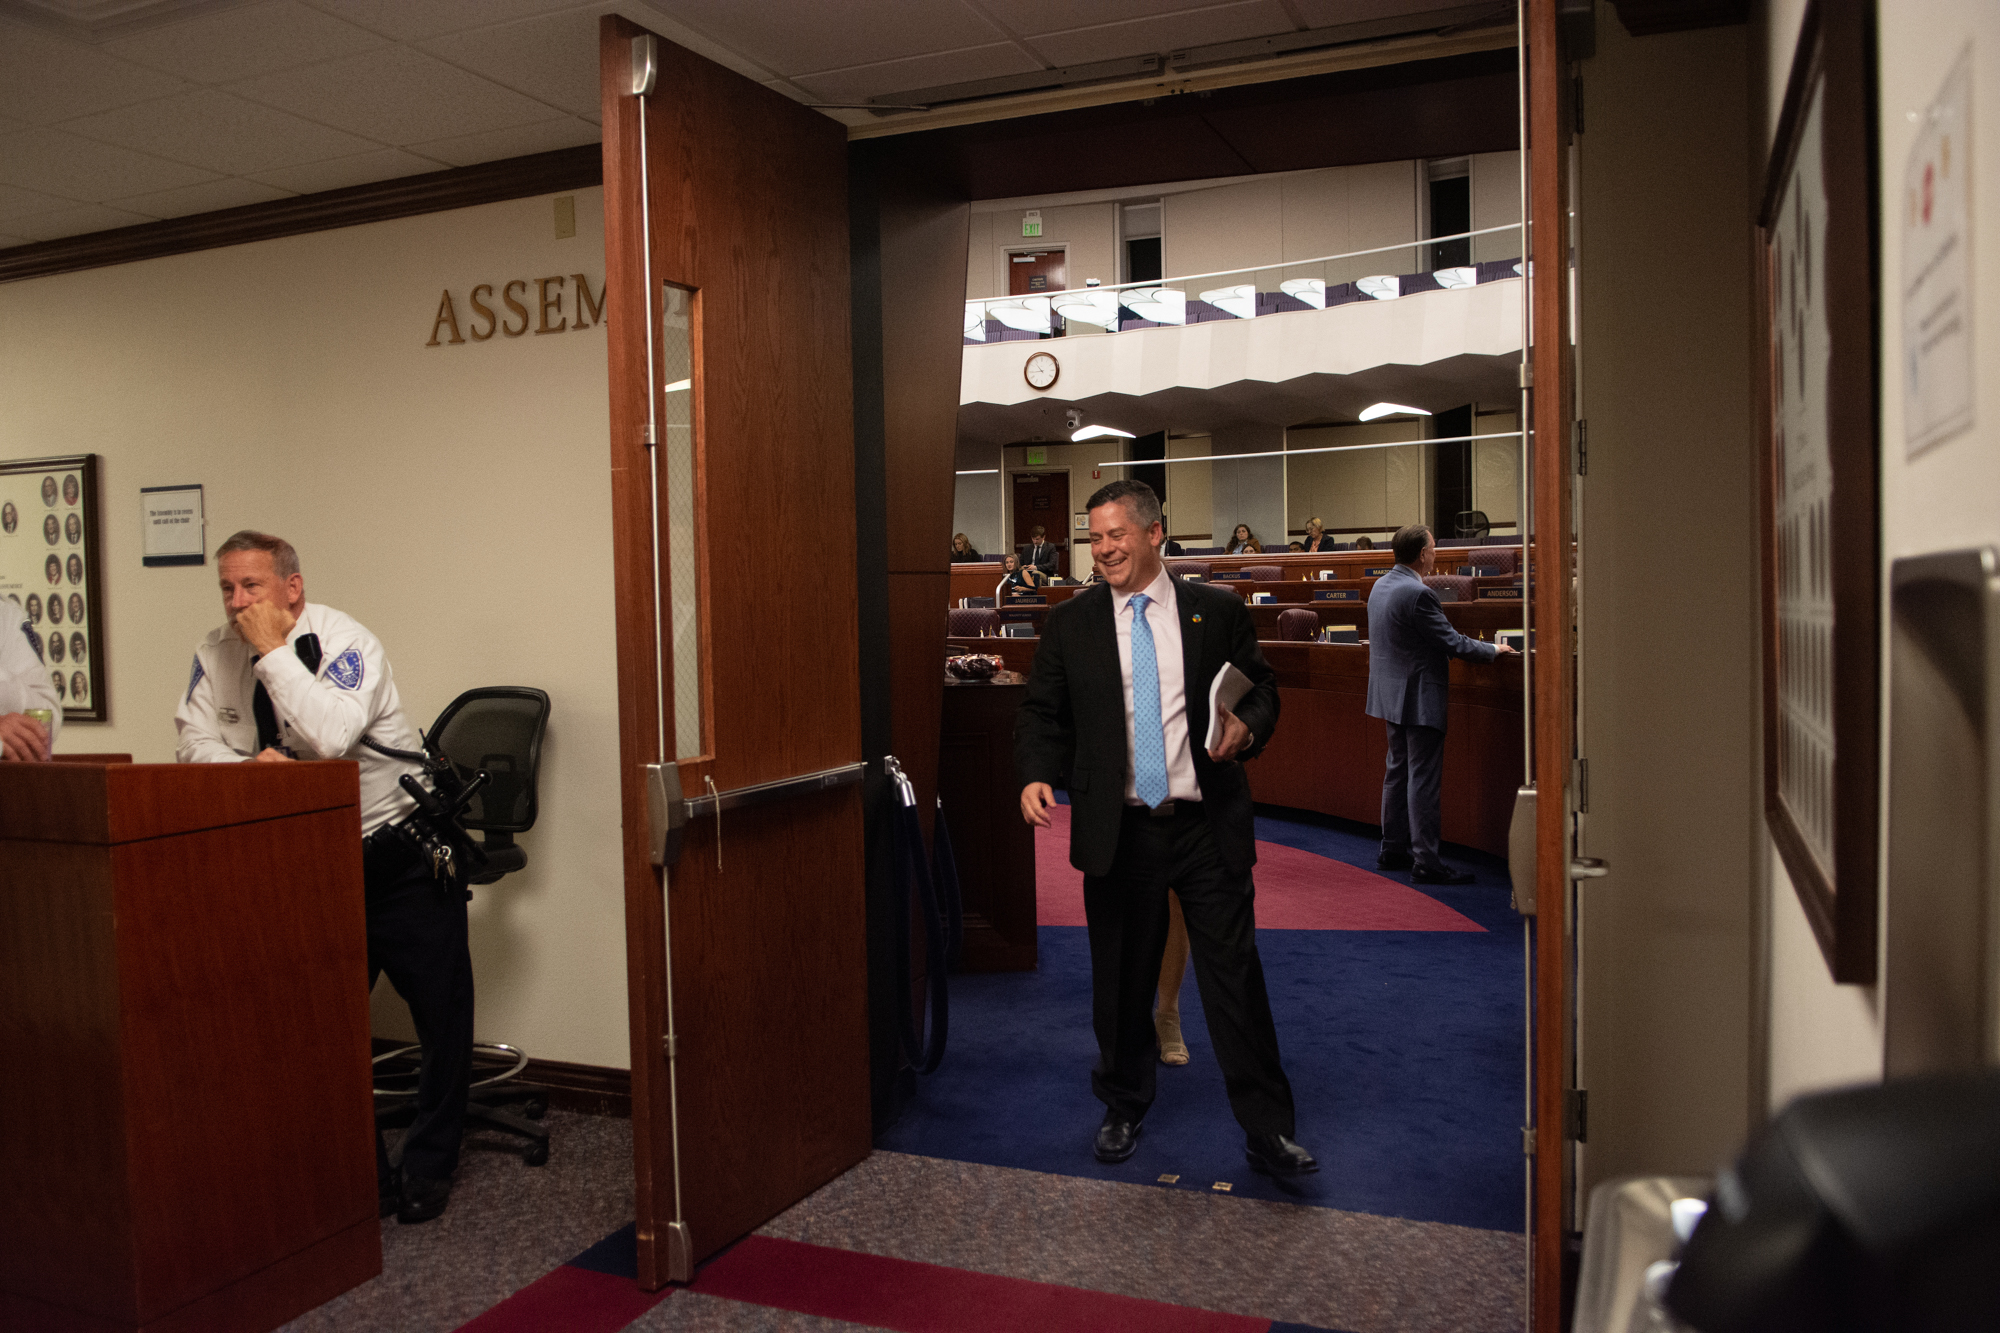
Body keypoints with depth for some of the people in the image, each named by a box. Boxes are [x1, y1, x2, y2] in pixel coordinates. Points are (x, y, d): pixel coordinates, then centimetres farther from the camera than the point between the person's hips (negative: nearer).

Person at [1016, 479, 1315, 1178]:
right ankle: (1123, 1110, 34)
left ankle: (1267, 1132, 14)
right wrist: (1037, 774, -11)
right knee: (1120, 981, 12)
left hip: (1208, 828, -1)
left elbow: (1262, 690, 9)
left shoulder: (1219, 612, 3)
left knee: (1235, 977, 2)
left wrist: (1248, 726, -13)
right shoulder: (1070, 623, 5)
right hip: (1118, 832, 1)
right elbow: (1042, 711, 7)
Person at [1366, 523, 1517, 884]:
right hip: (1419, 697, -10)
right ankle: (1426, 862, -1)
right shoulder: (1417, 593, -22)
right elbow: (1452, 642, -18)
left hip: (1392, 695, 10)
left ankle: (1393, 849, 25)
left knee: (1399, 771, 17)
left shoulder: (1380, 586, 8)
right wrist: (1493, 650, -2)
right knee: (1423, 779, -5)